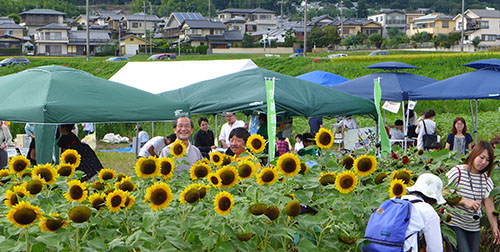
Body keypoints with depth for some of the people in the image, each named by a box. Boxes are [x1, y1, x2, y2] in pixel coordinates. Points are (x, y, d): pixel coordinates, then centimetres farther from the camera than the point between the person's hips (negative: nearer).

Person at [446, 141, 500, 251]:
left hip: (473, 227, 6)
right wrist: (464, 202, -24)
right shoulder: (456, 172, -10)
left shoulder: (486, 180, 6)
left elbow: (489, 205, 1)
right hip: (454, 224, -6)